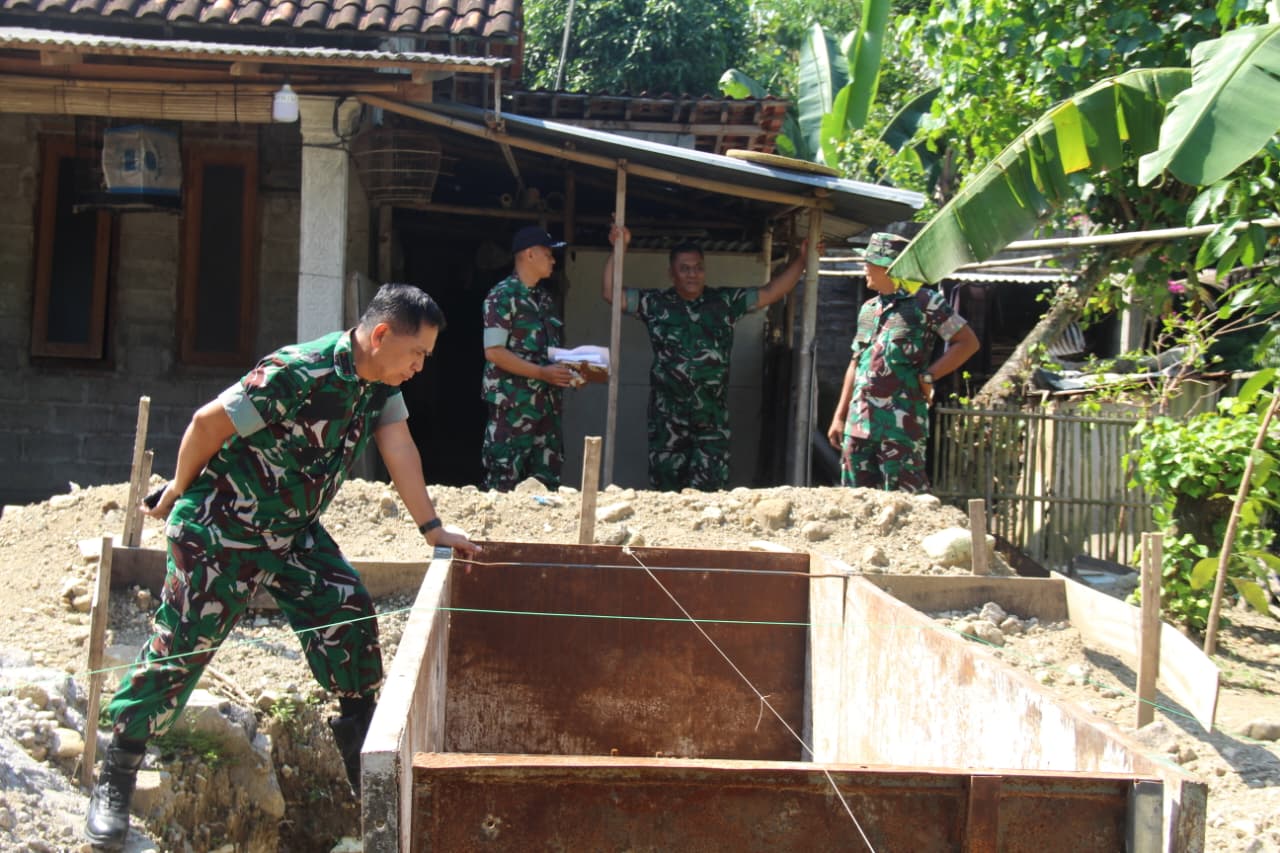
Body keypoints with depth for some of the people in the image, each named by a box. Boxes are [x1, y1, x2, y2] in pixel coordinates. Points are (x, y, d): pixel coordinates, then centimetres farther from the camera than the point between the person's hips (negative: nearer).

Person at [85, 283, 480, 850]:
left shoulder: (379, 382, -2)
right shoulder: (297, 375, -29)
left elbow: (398, 447, -2)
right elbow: (209, 423, -23)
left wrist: (431, 526, -7)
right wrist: (178, 493, -8)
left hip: (295, 532, 8)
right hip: (222, 528, -8)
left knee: (349, 616, 1)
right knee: (181, 647, -6)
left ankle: (362, 751, 17)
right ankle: (114, 783, 4)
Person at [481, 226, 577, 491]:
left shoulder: (543, 299, 16)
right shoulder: (503, 295, -9)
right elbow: (493, 351, -16)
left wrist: (569, 368, 4)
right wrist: (542, 373, -19)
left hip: (546, 406, 8)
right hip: (513, 407, -8)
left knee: (547, 486, 7)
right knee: (504, 486, -3)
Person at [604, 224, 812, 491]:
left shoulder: (725, 302, 7)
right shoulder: (656, 304, 3)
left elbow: (772, 292, 8)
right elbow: (611, 293, 0)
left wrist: (801, 258, 1)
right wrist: (619, 250, -10)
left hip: (712, 418, 1)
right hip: (668, 417, 0)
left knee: (709, 492, -4)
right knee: (667, 491, 4)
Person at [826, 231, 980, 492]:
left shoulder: (925, 302, -3)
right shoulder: (868, 309, 18)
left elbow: (968, 343, -3)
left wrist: (927, 376, -9)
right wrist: (839, 416, 18)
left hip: (901, 422, -7)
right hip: (859, 421, 7)